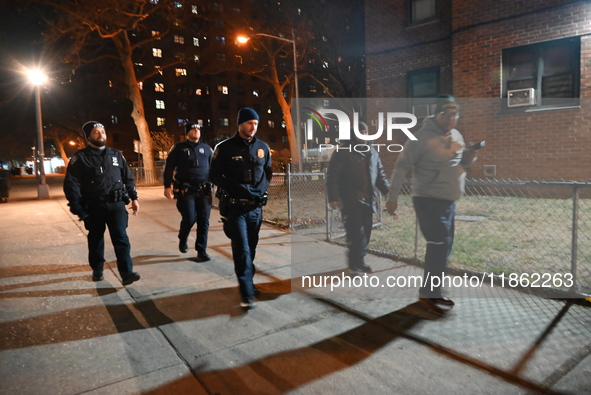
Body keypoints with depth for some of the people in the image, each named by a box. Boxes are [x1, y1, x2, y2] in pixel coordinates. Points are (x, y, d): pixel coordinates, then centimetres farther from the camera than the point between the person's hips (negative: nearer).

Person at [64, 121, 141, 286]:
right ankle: (97, 270, 30)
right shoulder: (81, 157, -1)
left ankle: (126, 273, -13)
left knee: (121, 238, -9)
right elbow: (71, 183, -5)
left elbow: (128, 178, 15)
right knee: (96, 240, 12)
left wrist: (134, 198, 9)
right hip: (93, 207, -1)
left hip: (117, 204, 1)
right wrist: (76, 207, -13)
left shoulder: (116, 155, 10)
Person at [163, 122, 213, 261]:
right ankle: (182, 240, 24)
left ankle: (201, 251, 11)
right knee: (189, 218, -9)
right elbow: (169, 167, 4)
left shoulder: (207, 149, 13)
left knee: (204, 221, 0)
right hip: (186, 191, -2)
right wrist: (167, 186, -4)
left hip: (204, 191, 3)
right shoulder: (179, 148, 5)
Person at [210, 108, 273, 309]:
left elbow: (268, 172, 16)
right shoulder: (225, 147, -5)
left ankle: (246, 282, 31)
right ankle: (247, 294, -5)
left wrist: (260, 190, -3)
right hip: (234, 207, -4)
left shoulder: (263, 147, 7)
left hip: (256, 206, 4)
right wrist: (238, 189, -14)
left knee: (251, 248, 13)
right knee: (242, 249, -9)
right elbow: (214, 175, -3)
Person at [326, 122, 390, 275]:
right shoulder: (343, 152, -4)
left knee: (366, 232, 9)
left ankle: (358, 261, 23)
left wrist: (387, 190, 10)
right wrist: (333, 197, -15)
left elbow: (380, 174, 22)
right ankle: (356, 263, 5)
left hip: (368, 200, 6)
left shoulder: (372, 152, 16)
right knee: (357, 233, -9)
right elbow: (332, 176, -8)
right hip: (351, 201, -6)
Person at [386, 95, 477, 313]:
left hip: (448, 201, 9)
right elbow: (402, 166, -15)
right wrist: (392, 197, -18)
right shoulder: (423, 137, -14)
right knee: (439, 245, -10)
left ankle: (432, 291, 27)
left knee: (443, 247, 13)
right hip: (428, 200, -8)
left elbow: (459, 164, 21)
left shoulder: (456, 136, 10)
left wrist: (469, 159, -3)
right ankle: (429, 294, 3)